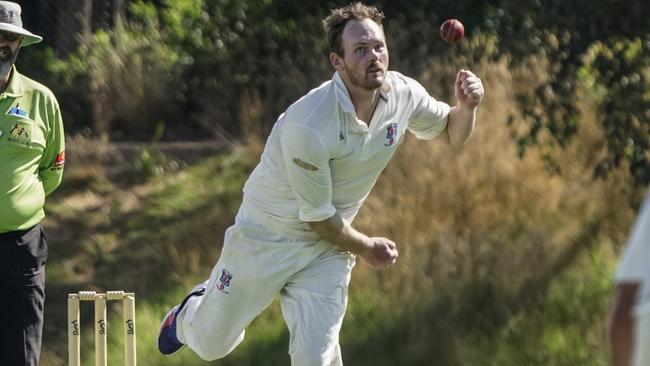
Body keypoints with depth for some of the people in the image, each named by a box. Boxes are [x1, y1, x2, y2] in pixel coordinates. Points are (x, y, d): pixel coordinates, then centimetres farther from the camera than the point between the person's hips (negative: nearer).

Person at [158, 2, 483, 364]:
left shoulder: (403, 94, -14)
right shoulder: (307, 126, -34)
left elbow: (452, 131, 7)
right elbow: (318, 217, -22)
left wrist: (467, 107, -16)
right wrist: (368, 248, -6)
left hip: (328, 248, 4)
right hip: (265, 238, -4)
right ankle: (190, 313, 49)